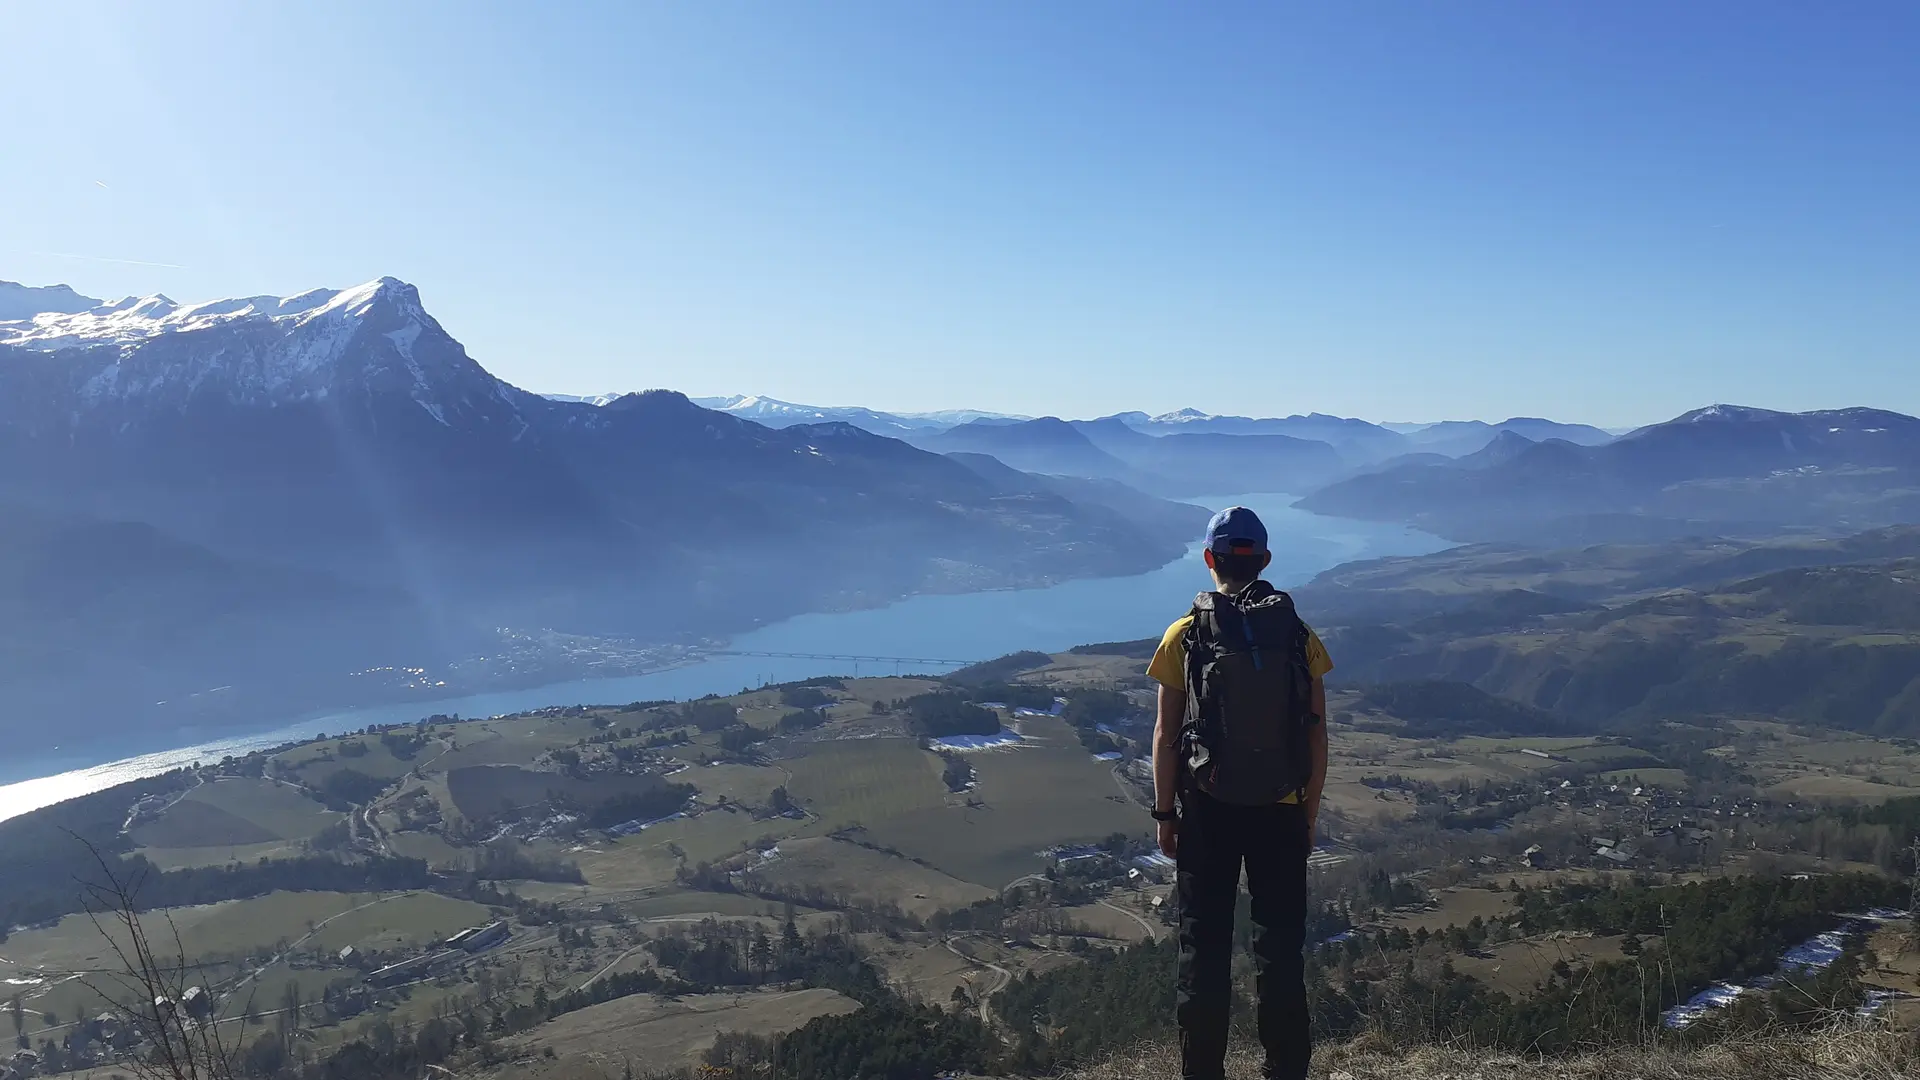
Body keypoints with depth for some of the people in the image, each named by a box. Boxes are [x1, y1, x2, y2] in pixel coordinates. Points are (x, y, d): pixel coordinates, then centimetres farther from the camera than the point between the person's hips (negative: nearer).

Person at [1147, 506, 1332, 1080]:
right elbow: (1316, 736, 0)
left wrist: (1165, 813, 3)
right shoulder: (1300, 636, -1)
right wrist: (1310, 813, 11)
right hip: (1281, 812, 1)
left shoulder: (1185, 635, -6)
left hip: (1206, 810, -1)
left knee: (1203, 946, 8)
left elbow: (1166, 736, -5)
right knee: (1280, 947, 11)